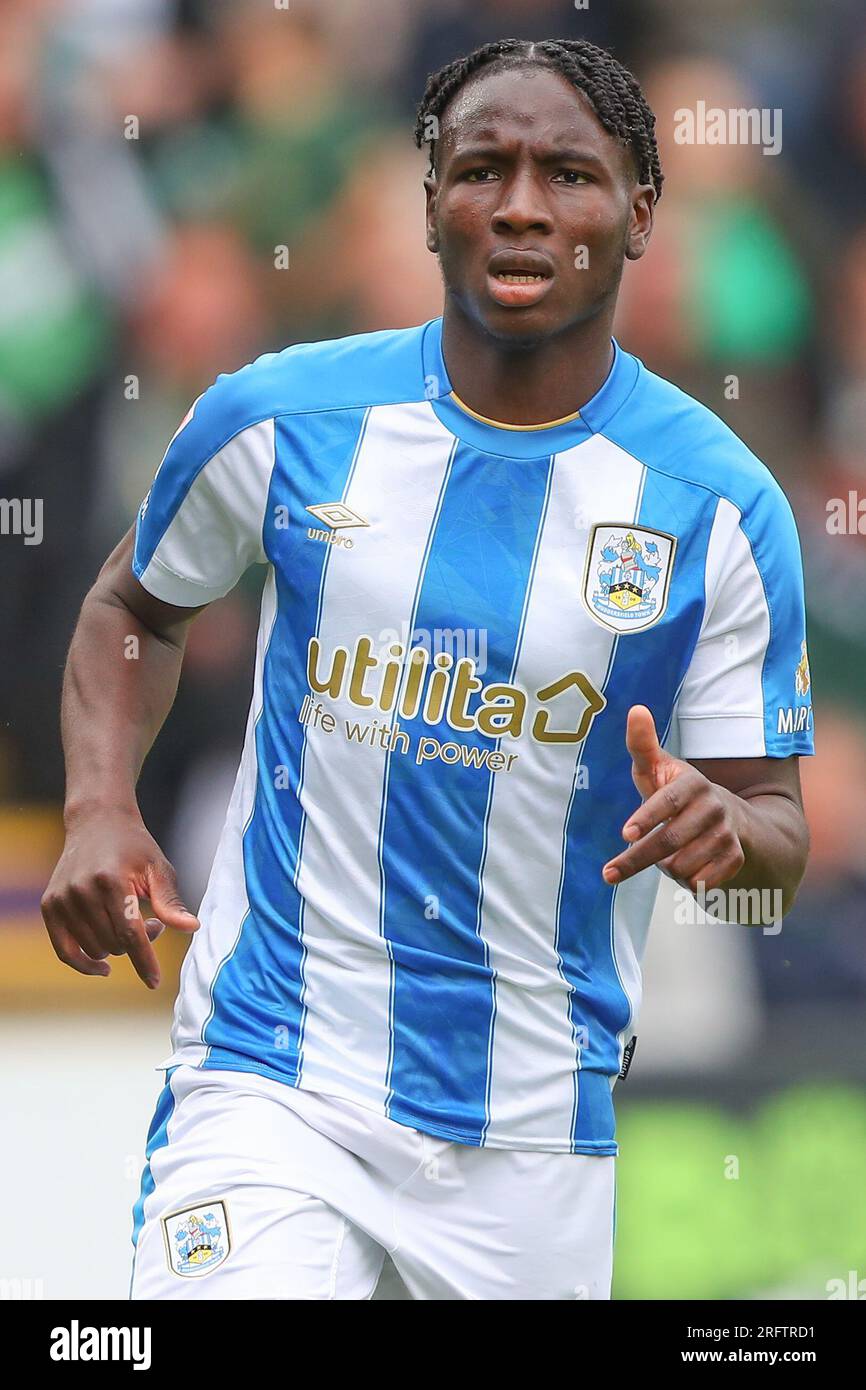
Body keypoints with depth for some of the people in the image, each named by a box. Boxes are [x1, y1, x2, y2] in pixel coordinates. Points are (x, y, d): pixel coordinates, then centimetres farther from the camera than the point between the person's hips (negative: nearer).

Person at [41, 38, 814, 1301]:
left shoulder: (722, 505, -5)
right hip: (274, 1076, -1)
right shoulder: (280, 418, -3)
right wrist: (100, 811, -2)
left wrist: (722, 831, -25)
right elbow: (137, 604, 16)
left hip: (534, 1115, 1)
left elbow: (778, 828, 0)